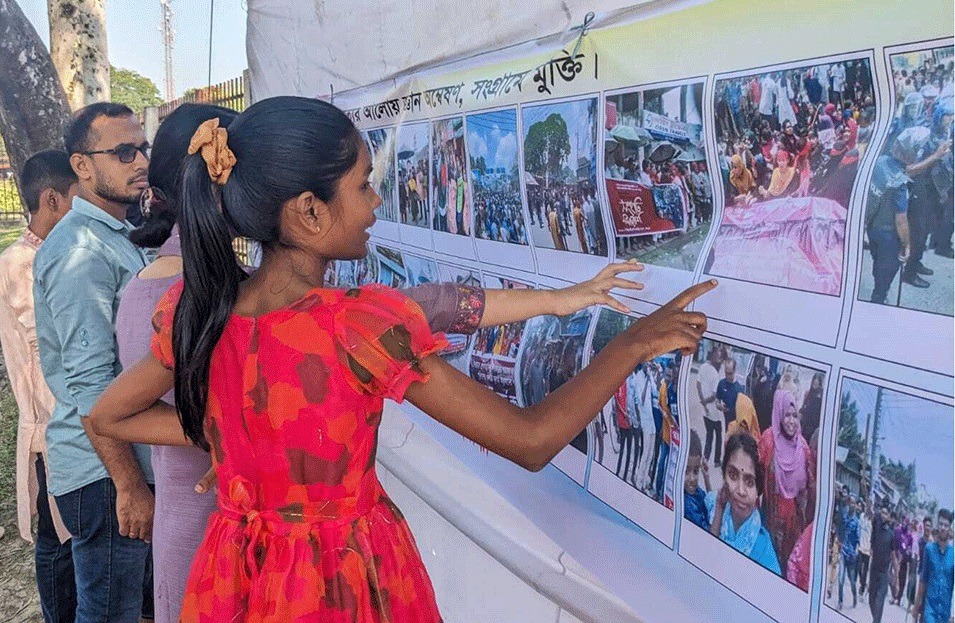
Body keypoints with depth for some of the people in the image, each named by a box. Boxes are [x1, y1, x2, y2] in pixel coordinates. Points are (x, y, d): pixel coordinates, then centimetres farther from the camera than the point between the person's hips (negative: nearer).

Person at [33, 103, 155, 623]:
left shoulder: (119, 238, 13)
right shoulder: (80, 249, -18)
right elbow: (90, 382, -24)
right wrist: (129, 485, -23)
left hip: (132, 458, 9)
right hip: (105, 473, -9)